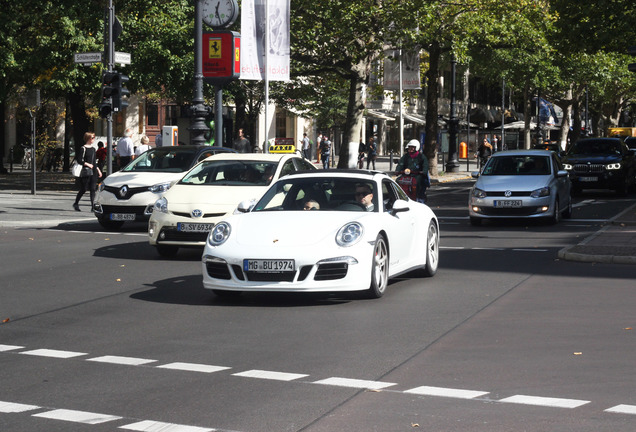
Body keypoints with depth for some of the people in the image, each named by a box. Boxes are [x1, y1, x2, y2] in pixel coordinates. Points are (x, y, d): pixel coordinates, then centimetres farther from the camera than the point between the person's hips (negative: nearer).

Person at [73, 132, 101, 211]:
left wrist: (98, 170, 20)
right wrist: (87, 164, -19)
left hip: (94, 172, 6)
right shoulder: (84, 148, -6)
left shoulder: (93, 148, 16)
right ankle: (76, 203, 17)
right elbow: (79, 160, -11)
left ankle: (93, 206, -4)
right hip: (86, 171, -6)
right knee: (83, 189, 0)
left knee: (93, 189, -1)